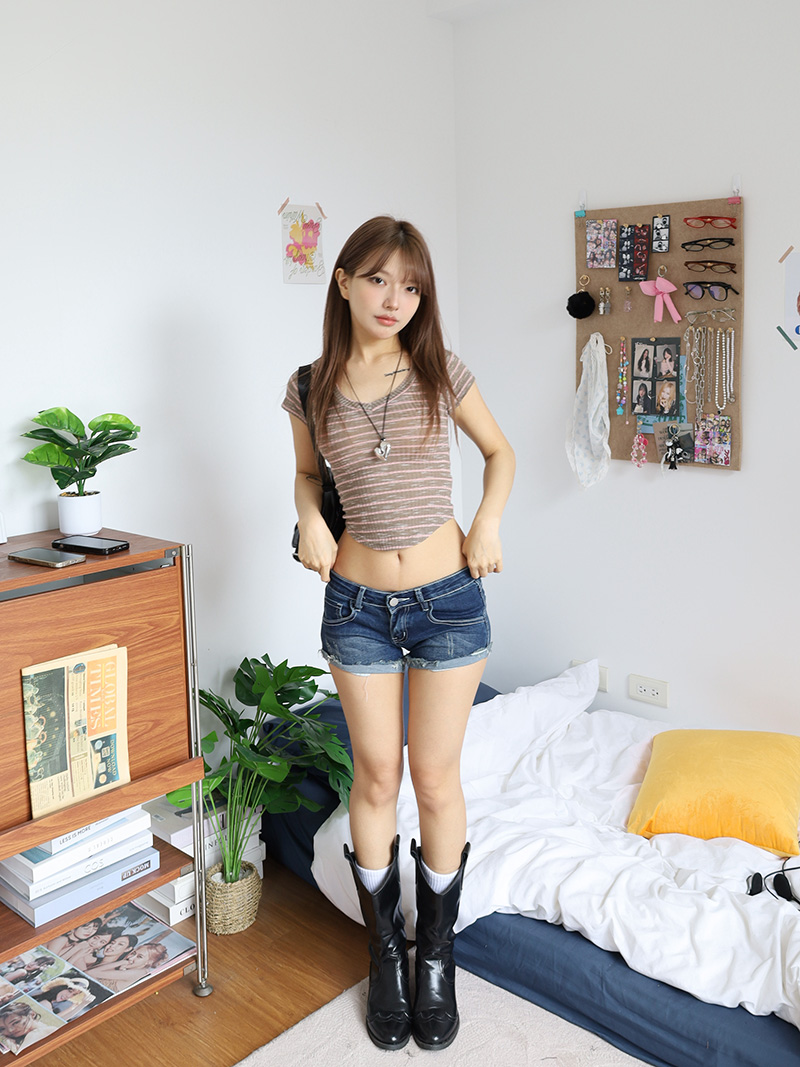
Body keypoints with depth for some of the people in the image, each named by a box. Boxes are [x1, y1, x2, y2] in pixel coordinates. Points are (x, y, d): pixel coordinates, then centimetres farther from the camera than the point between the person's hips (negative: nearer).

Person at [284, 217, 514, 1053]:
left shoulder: (440, 373, -5)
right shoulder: (311, 387, -2)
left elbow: (499, 453, 9)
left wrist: (488, 521, -6)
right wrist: (310, 520, -5)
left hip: (448, 600, -1)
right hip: (357, 605, 1)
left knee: (436, 781, 8)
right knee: (376, 779, 11)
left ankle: (436, 957, 30)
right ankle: (386, 956, 32)